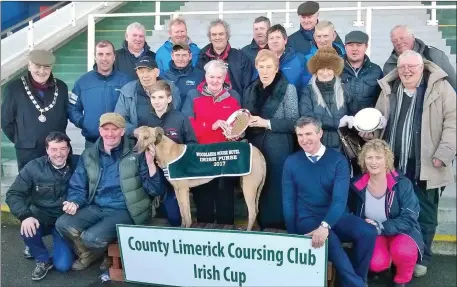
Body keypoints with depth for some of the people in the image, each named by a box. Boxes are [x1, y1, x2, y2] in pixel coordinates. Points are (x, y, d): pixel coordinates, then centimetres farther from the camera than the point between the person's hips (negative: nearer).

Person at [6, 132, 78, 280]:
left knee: (63, 265, -13)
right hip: (42, 215, 1)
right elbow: (13, 194, -10)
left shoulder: (77, 164, -12)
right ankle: (43, 260, -2)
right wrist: (25, 216, -26)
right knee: (27, 230, -34)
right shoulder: (34, 167, -10)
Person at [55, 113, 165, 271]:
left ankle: (101, 253, 13)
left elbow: (156, 190, -9)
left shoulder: (136, 154, -5)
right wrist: (75, 202, -9)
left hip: (124, 211, -4)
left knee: (92, 237, -28)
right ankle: (86, 253, 14)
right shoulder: (88, 155, 7)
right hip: (96, 208, 5)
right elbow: (78, 187, 13)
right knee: (63, 224, -19)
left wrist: (150, 163, -23)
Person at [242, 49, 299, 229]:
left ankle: (278, 227, 11)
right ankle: (261, 226, 22)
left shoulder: (287, 88, -3)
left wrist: (266, 123, -16)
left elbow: (293, 122, -9)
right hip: (255, 147, 5)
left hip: (278, 149, -4)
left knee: (276, 189, -3)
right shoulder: (251, 90, 13)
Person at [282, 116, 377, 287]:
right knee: (330, 239, -34)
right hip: (307, 220, -1)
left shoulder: (338, 160, -2)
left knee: (368, 232, -27)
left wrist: (325, 226, -31)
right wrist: (293, 236, -4)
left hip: (336, 218, 1)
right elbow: (288, 201, 4)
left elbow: (340, 199, -14)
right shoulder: (291, 162, 3)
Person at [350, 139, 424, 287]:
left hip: (401, 231, -1)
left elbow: (408, 219, -18)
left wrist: (381, 227, -29)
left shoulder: (402, 183, -15)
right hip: (372, 234, 1)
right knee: (376, 264, -27)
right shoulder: (357, 185, -9)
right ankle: (386, 261, 12)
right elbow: (353, 215, 5)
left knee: (403, 252, -34)